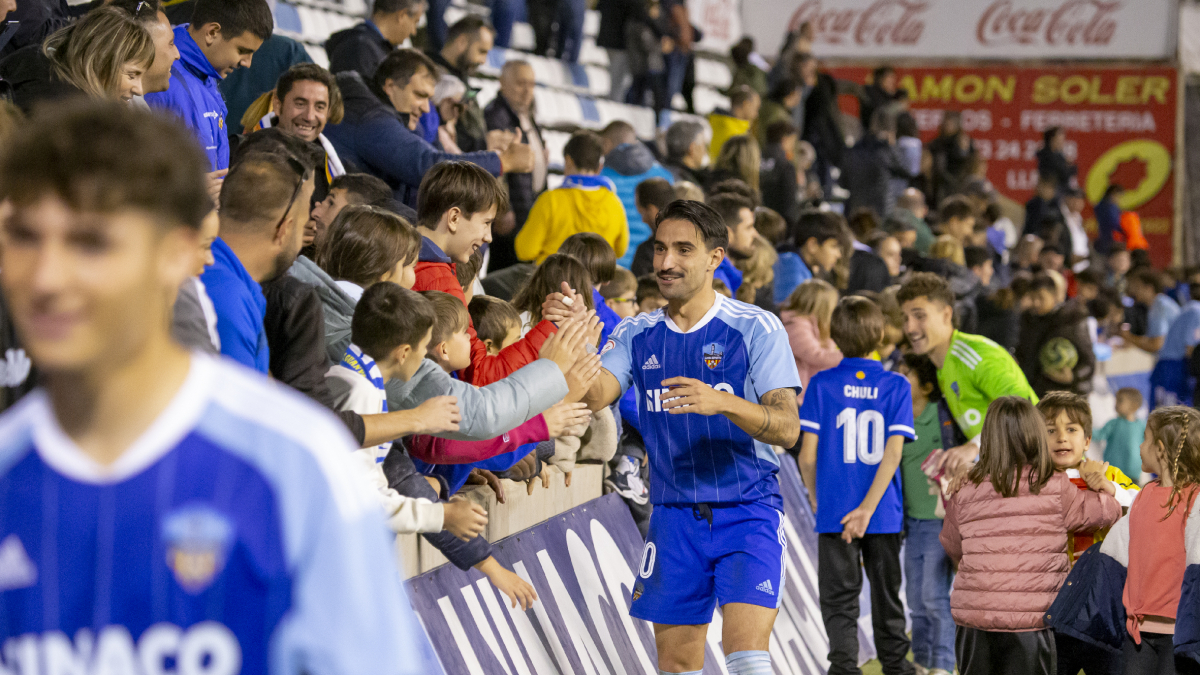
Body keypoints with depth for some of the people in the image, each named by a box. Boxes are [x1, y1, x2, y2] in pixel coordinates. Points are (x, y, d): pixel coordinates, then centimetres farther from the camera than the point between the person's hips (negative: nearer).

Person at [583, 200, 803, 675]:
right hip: (674, 515, 4)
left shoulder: (756, 328, -6)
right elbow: (593, 395, -10)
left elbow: (787, 428, -14)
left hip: (748, 512, -4)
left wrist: (722, 402, -32)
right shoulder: (637, 335, 6)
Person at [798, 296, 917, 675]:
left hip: (834, 514, -1)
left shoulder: (822, 384, -4)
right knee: (887, 597, 16)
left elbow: (808, 455, -5)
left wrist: (816, 499, 12)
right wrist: (867, 508, -14)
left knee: (840, 601, 3)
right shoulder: (896, 386, -2)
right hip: (885, 515, 2)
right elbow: (893, 452, -11)